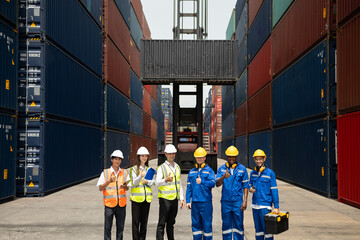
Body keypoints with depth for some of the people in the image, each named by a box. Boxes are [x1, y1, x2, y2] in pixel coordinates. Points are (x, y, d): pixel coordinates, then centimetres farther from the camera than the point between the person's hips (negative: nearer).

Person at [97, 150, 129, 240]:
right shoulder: (105, 173, 2)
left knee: (120, 227, 7)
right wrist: (109, 181, -19)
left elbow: (127, 188, 12)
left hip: (121, 203, 2)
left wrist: (124, 186, -11)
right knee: (108, 227, 1)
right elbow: (100, 188, -2)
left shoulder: (124, 173, 10)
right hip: (109, 203, -2)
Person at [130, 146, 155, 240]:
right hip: (136, 197, -4)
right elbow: (134, 182, -13)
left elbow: (153, 182, 7)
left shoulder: (149, 169, 13)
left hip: (147, 197, 4)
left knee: (144, 221, 8)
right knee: (136, 221, -2)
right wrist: (141, 176, -30)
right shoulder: (134, 169, -1)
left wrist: (147, 181, -13)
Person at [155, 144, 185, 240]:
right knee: (162, 223, -3)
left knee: (171, 223, 14)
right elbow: (157, 182, -19)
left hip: (174, 199, 6)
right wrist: (166, 180, -38)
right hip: (165, 198, -5)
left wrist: (181, 198, 14)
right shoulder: (161, 167, -6)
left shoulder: (177, 167, 14)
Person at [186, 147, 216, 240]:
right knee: (195, 224, 8)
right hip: (194, 202, 4)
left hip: (206, 202, -4)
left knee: (207, 224, 0)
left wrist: (202, 182, -28)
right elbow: (189, 188, 12)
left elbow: (213, 183, -13)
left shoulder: (209, 170, 2)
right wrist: (188, 201, 6)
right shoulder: (192, 172, 14)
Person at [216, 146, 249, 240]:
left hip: (238, 201, -1)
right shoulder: (221, 169, 4)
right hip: (225, 201, 1)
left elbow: (245, 186, 4)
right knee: (226, 224, 7)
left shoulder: (242, 169, 3)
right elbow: (217, 184, -7)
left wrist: (245, 201, -5)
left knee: (238, 224, 2)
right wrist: (224, 177, -27)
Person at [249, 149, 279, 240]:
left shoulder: (270, 173, -6)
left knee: (267, 228, -3)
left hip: (265, 205, -5)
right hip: (255, 205, 5)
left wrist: (276, 207, -10)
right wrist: (250, 189, -4)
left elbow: (274, 190, -7)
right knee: (258, 228, 11)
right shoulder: (252, 173, 9)